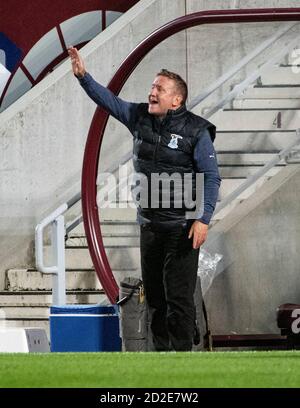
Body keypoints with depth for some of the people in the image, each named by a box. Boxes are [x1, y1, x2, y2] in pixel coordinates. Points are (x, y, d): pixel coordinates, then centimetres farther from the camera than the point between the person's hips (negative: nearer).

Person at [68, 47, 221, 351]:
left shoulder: (196, 131, -11)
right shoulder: (140, 118, 5)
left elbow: (211, 177, -13)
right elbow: (108, 100, 12)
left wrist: (203, 219, -20)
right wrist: (83, 75, -1)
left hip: (181, 227, -6)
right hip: (149, 224, 6)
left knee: (179, 296, -8)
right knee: (154, 295, 10)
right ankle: (161, 350, 18)